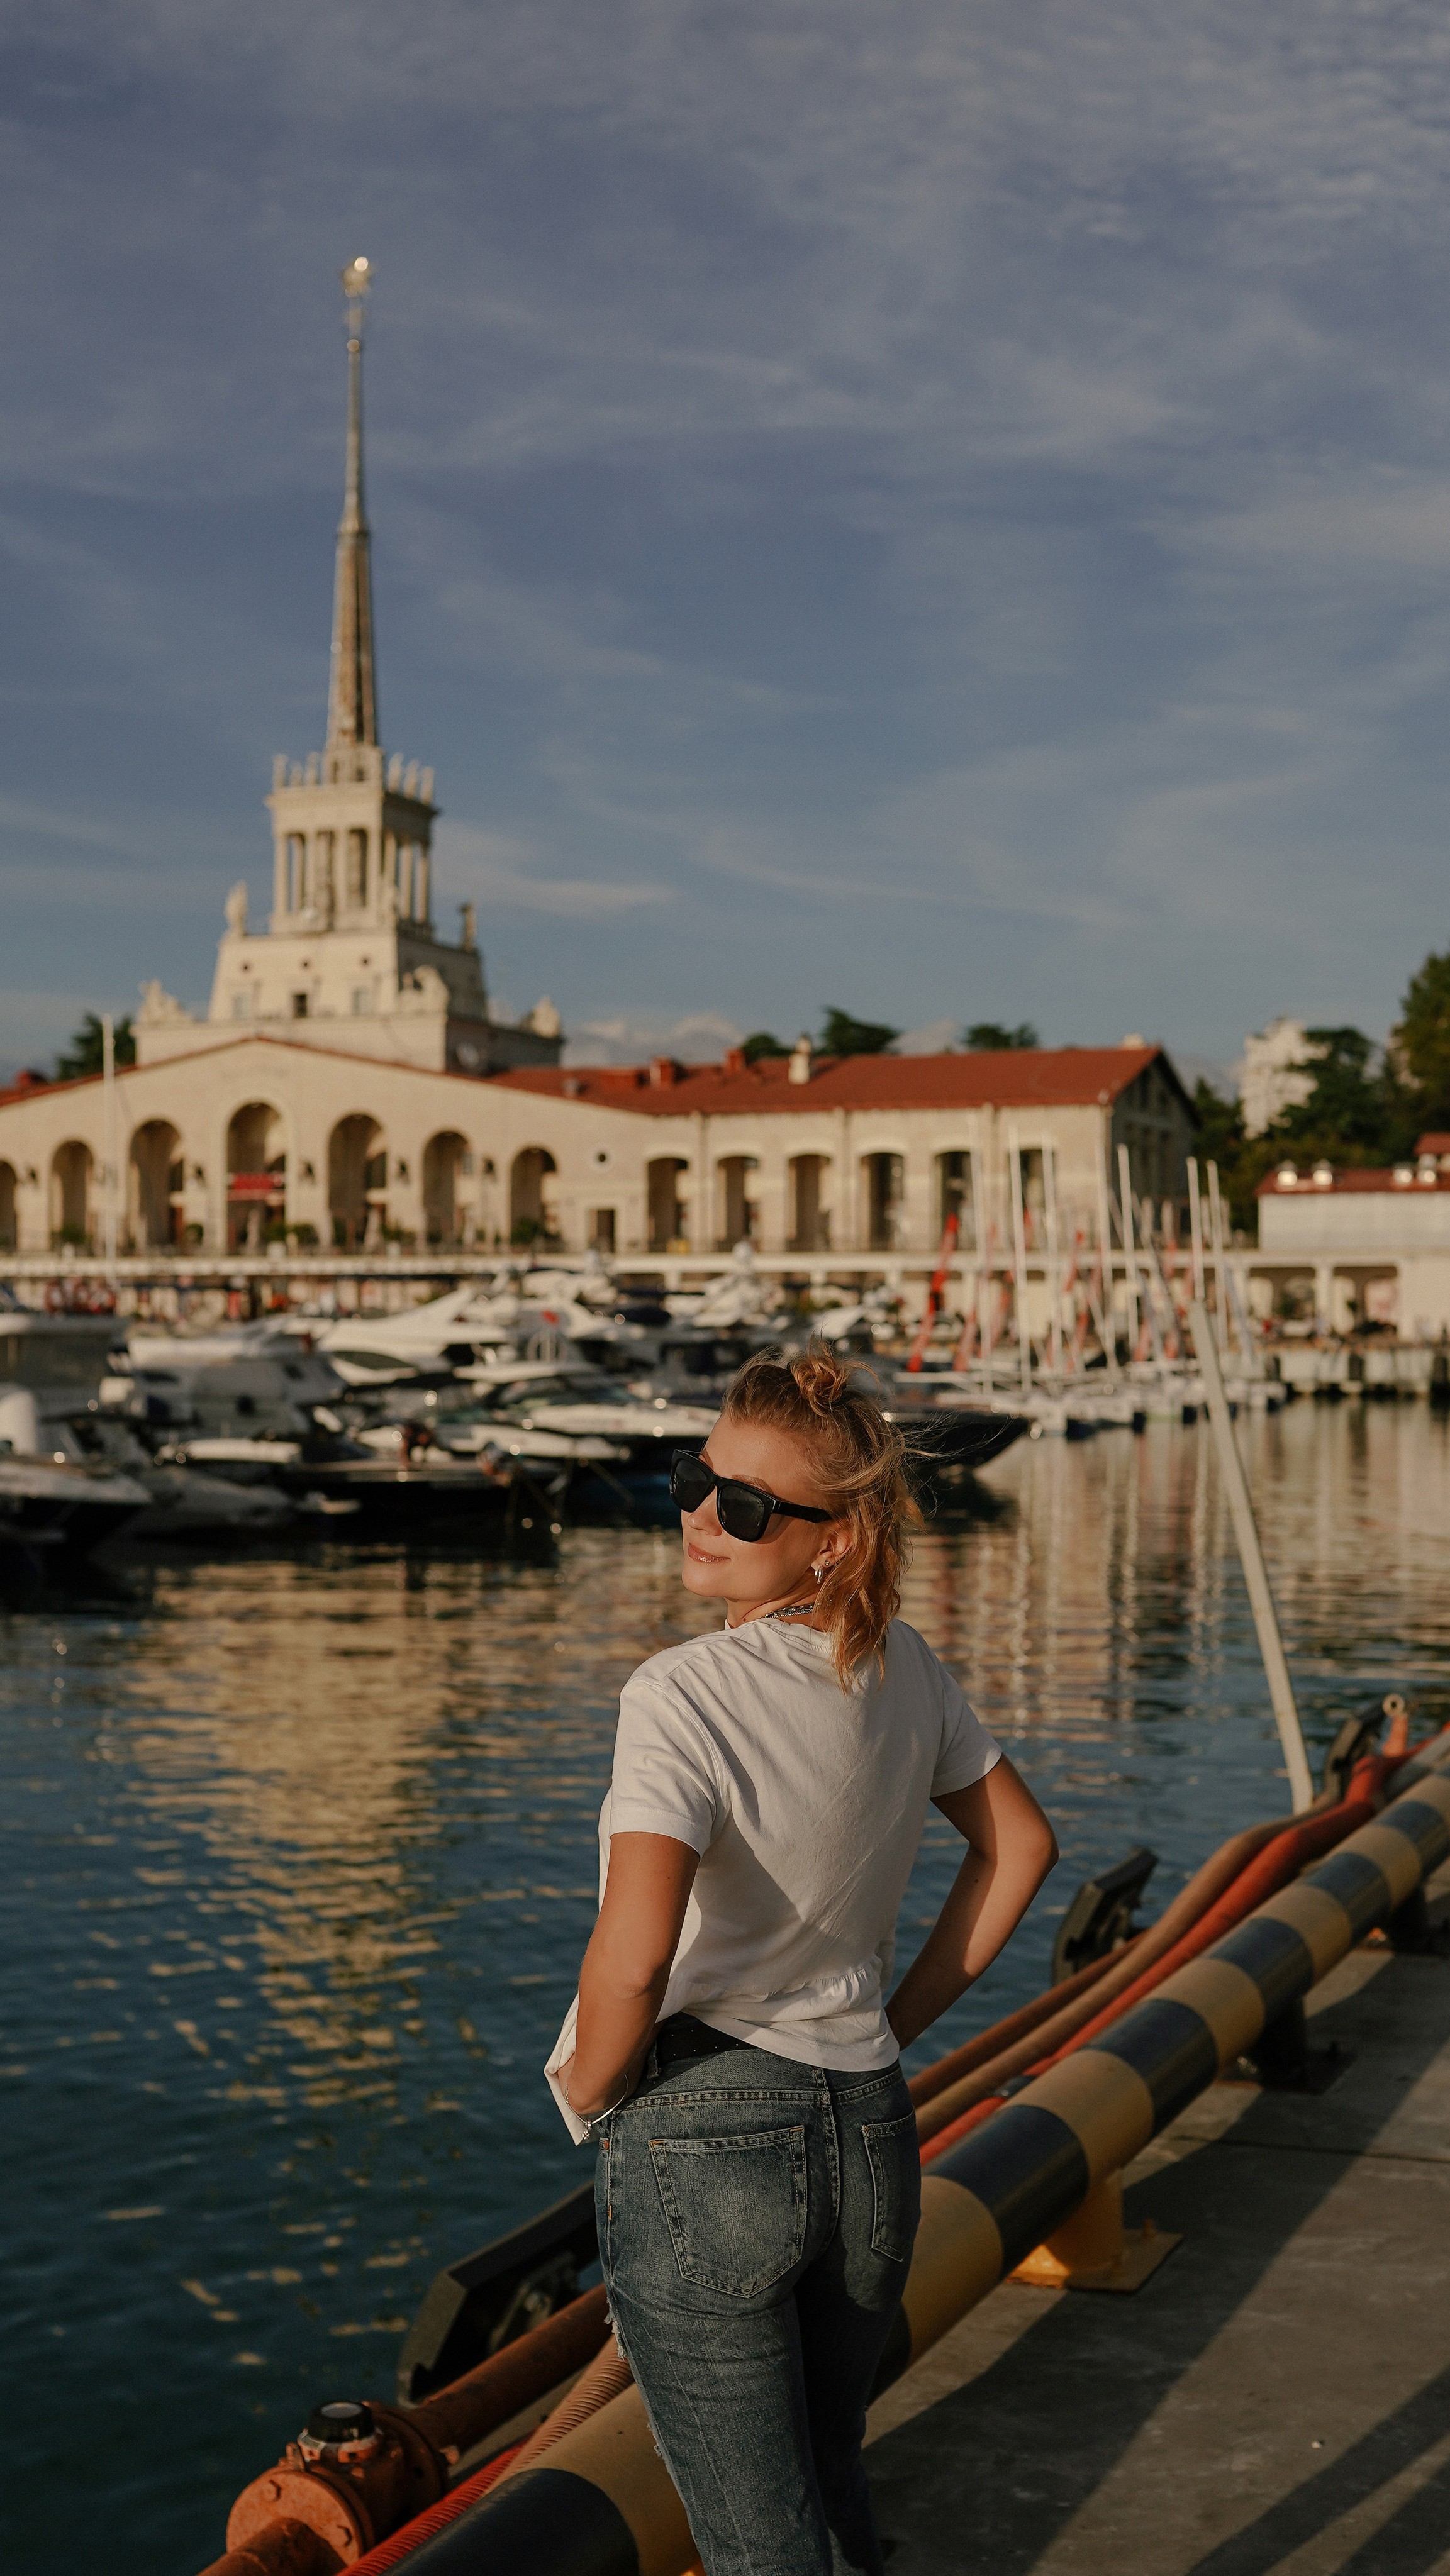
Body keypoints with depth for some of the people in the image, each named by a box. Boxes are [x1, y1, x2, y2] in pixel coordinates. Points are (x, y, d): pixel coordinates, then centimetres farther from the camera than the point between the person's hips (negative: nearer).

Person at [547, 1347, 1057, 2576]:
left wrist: (589, 2092, -10)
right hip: (874, 2135, 7)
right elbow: (1022, 1843, 14)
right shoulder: (904, 1667, 1)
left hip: (704, 2146, -6)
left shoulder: (682, 1694, -20)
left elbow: (632, 1958, -29)